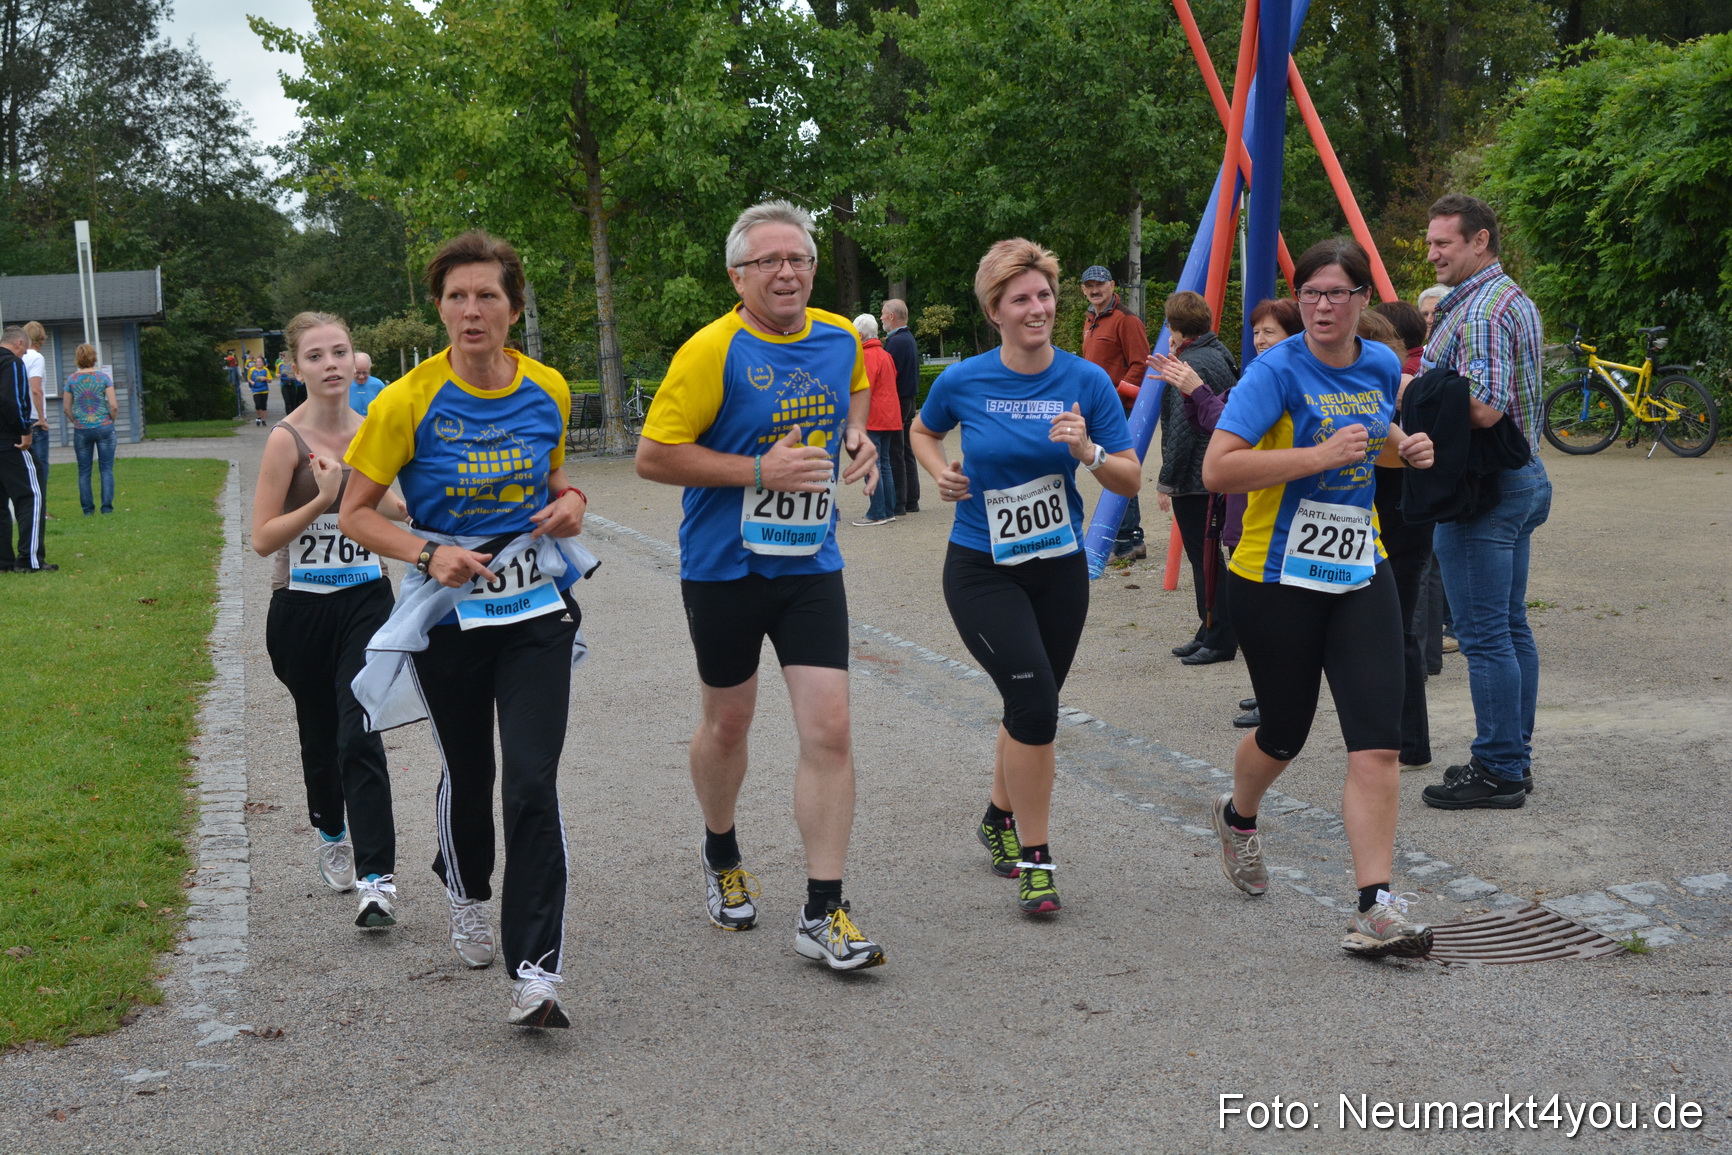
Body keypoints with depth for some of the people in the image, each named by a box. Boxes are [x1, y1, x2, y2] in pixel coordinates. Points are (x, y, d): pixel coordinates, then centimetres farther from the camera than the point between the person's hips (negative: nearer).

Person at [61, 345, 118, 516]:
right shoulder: (104, 378, -5)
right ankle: (107, 506, -1)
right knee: (106, 468, 4)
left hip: (81, 430, 1)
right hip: (104, 427, -1)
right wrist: (111, 420, 8)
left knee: (84, 470, 8)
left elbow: (66, 408, 2)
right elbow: (114, 405, -8)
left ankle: (87, 508, 8)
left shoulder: (71, 380, 0)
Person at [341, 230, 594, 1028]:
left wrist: (569, 501, -4)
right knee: (467, 773, 15)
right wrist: (428, 554, -21)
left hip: (537, 610, 1)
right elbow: (354, 515, -5)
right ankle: (466, 893, 47)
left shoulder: (548, 391, -1)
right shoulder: (409, 402, -11)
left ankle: (535, 971, -9)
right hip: (447, 613, -1)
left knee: (533, 784, -11)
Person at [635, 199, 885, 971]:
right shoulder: (712, 350, -14)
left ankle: (823, 914, 0)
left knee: (829, 729, -7)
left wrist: (856, 433, 6)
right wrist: (757, 470, -20)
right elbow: (653, 456, -15)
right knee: (727, 724, 15)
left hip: (811, 566, 3)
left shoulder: (841, 339, 2)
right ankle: (721, 854, 43)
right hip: (724, 567, -3)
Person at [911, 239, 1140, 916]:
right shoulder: (963, 382, -8)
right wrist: (940, 472, -5)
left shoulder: (1086, 381, -6)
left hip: (1059, 568, 3)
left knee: (1031, 707, 15)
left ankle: (1000, 819, 42)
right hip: (982, 572, -3)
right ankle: (1034, 860, -6)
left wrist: (1087, 451, -24)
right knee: (1034, 698, -18)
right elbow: (923, 432, 15)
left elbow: (1131, 482, -5)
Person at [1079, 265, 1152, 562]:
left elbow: (1141, 365, -14)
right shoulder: (1090, 321, 19)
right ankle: (1133, 540, 19)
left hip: (1120, 409, -9)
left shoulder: (1126, 320, -10)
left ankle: (1127, 542, -6)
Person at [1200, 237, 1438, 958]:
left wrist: (1404, 448, 6)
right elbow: (1217, 470, -23)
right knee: (1284, 735, 12)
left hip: (1360, 574, 4)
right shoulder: (1276, 372, -13)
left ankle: (1375, 910, -8)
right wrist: (1317, 455, -27)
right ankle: (1238, 816, 46)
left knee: (1377, 742, -8)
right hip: (1276, 580, -4)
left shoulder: (1381, 366, 6)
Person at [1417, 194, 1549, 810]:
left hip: (1481, 487, -11)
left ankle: (1498, 772, -1)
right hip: (1524, 477, 11)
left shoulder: (1478, 310, -18)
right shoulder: (1516, 299, 16)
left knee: (1484, 634, -6)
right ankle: (1514, 759, 22)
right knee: (1511, 625, 14)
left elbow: (1483, 408, -27)